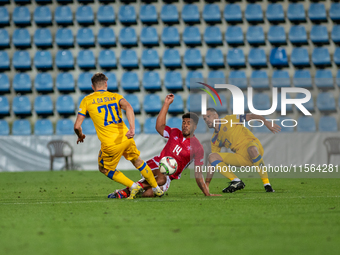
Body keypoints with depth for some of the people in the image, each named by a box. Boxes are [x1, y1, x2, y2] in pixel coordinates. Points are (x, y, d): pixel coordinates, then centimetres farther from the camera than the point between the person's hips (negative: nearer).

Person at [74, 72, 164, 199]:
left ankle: (133, 186, 8)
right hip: (126, 139, 3)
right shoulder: (115, 96, 12)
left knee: (105, 169, 22)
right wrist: (132, 128, -22)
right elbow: (128, 107, -12)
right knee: (137, 161, 28)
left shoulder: (87, 101, 6)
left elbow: (77, 126, 1)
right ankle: (156, 188, 37)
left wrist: (80, 136, 23)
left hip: (110, 145, -3)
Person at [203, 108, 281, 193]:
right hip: (241, 157, 6)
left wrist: (266, 122, -20)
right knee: (212, 157, -9)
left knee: (252, 149, -42)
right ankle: (236, 182, -17)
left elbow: (249, 116, -4)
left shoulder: (229, 120, 4)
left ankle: (267, 185, -35)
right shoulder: (214, 140, 18)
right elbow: (213, 163, 17)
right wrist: (206, 184, 10)